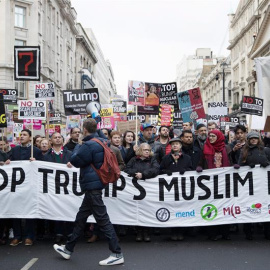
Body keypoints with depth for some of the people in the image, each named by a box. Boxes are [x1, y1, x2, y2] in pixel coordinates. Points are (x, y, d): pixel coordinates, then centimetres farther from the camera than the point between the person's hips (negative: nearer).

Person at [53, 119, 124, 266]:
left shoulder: (89, 145, -19)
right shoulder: (101, 142, 10)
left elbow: (75, 161, -11)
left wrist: (78, 147, 5)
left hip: (92, 185, -10)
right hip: (95, 184, 10)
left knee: (103, 219, -6)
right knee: (81, 218, 17)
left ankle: (117, 254, -2)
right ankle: (68, 249, 29)